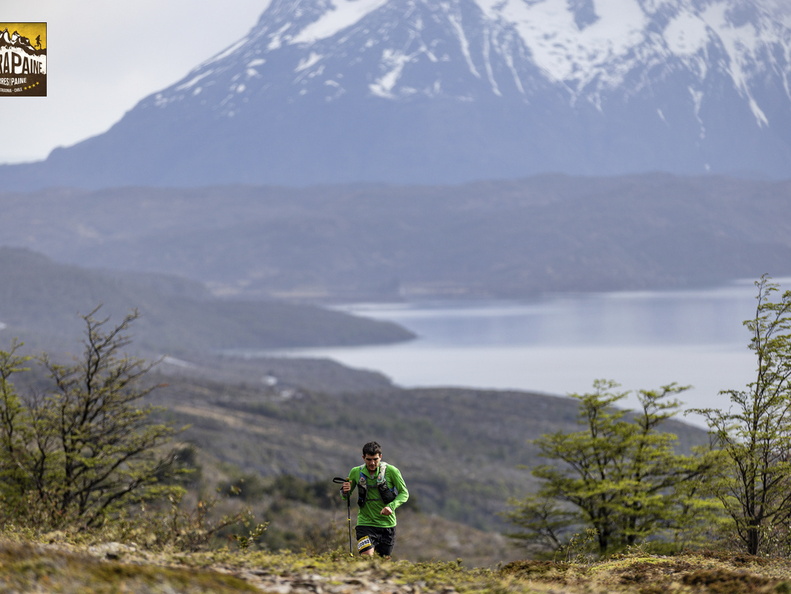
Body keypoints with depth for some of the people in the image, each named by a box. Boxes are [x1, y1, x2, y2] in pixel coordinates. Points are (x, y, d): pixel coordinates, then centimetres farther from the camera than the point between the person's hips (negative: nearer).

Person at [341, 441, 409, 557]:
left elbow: (404, 493, 0)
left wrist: (391, 506, -19)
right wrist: (345, 491, -14)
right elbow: (345, 497, 11)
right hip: (365, 523, 0)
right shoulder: (356, 472, -2)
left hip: (387, 524, 0)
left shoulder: (391, 471, -8)